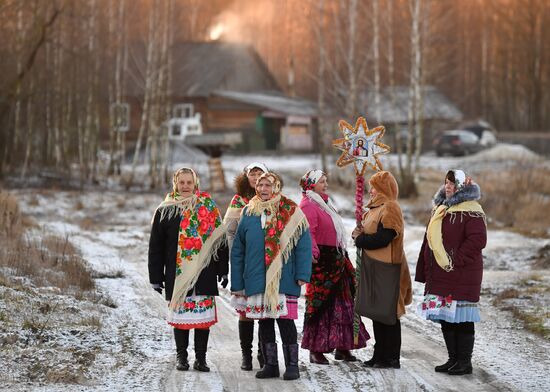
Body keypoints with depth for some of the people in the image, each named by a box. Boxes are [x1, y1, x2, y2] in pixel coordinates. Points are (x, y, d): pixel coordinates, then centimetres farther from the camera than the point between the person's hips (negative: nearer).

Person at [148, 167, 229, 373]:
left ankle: (200, 357, 9)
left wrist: (223, 270, 4)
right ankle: (181, 357, 15)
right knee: (180, 314, 3)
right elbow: (156, 246, 7)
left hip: (204, 272, 0)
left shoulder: (209, 208, 6)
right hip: (177, 273, 0)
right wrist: (156, 276, 2)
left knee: (203, 315, 0)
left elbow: (220, 240, 8)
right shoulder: (164, 211, 6)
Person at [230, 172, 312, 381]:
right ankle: (270, 364, 18)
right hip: (257, 281, 4)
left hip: (284, 280, -3)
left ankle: (292, 365, 7)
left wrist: (302, 274, -14)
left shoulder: (291, 213, -1)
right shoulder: (249, 214, 8)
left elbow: (303, 245, -5)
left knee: (286, 321, -3)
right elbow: (237, 251, 10)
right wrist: (237, 283, 6)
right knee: (264, 322, 8)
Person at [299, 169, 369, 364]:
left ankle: (342, 347, 18)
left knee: (341, 303, 12)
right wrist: (313, 253, -31)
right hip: (321, 262, -10)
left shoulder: (324, 203, 21)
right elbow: (308, 234, -21)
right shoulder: (308, 206, -11)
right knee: (320, 305, -7)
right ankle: (315, 350, -1)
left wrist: (343, 256, 22)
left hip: (336, 259, 10)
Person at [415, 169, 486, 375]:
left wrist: (456, 261, -18)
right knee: (445, 318, 11)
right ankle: (453, 359, 20)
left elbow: (477, 240, -19)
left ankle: (464, 362, 4)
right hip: (439, 275, 8)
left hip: (461, 276, -8)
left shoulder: (471, 211, -10)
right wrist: (426, 271, 16)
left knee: (461, 318, -4)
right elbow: (429, 240, 20)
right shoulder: (440, 209, 15)